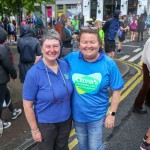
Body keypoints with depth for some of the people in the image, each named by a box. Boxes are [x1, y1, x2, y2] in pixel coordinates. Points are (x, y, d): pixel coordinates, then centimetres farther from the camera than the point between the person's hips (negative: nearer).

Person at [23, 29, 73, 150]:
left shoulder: (66, 66, -9)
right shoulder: (34, 73, -22)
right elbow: (27, 105, -15)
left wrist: (72, 113, 6)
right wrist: (35, 130, -10)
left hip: (66, 119, 4)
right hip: (45, 123, -4)